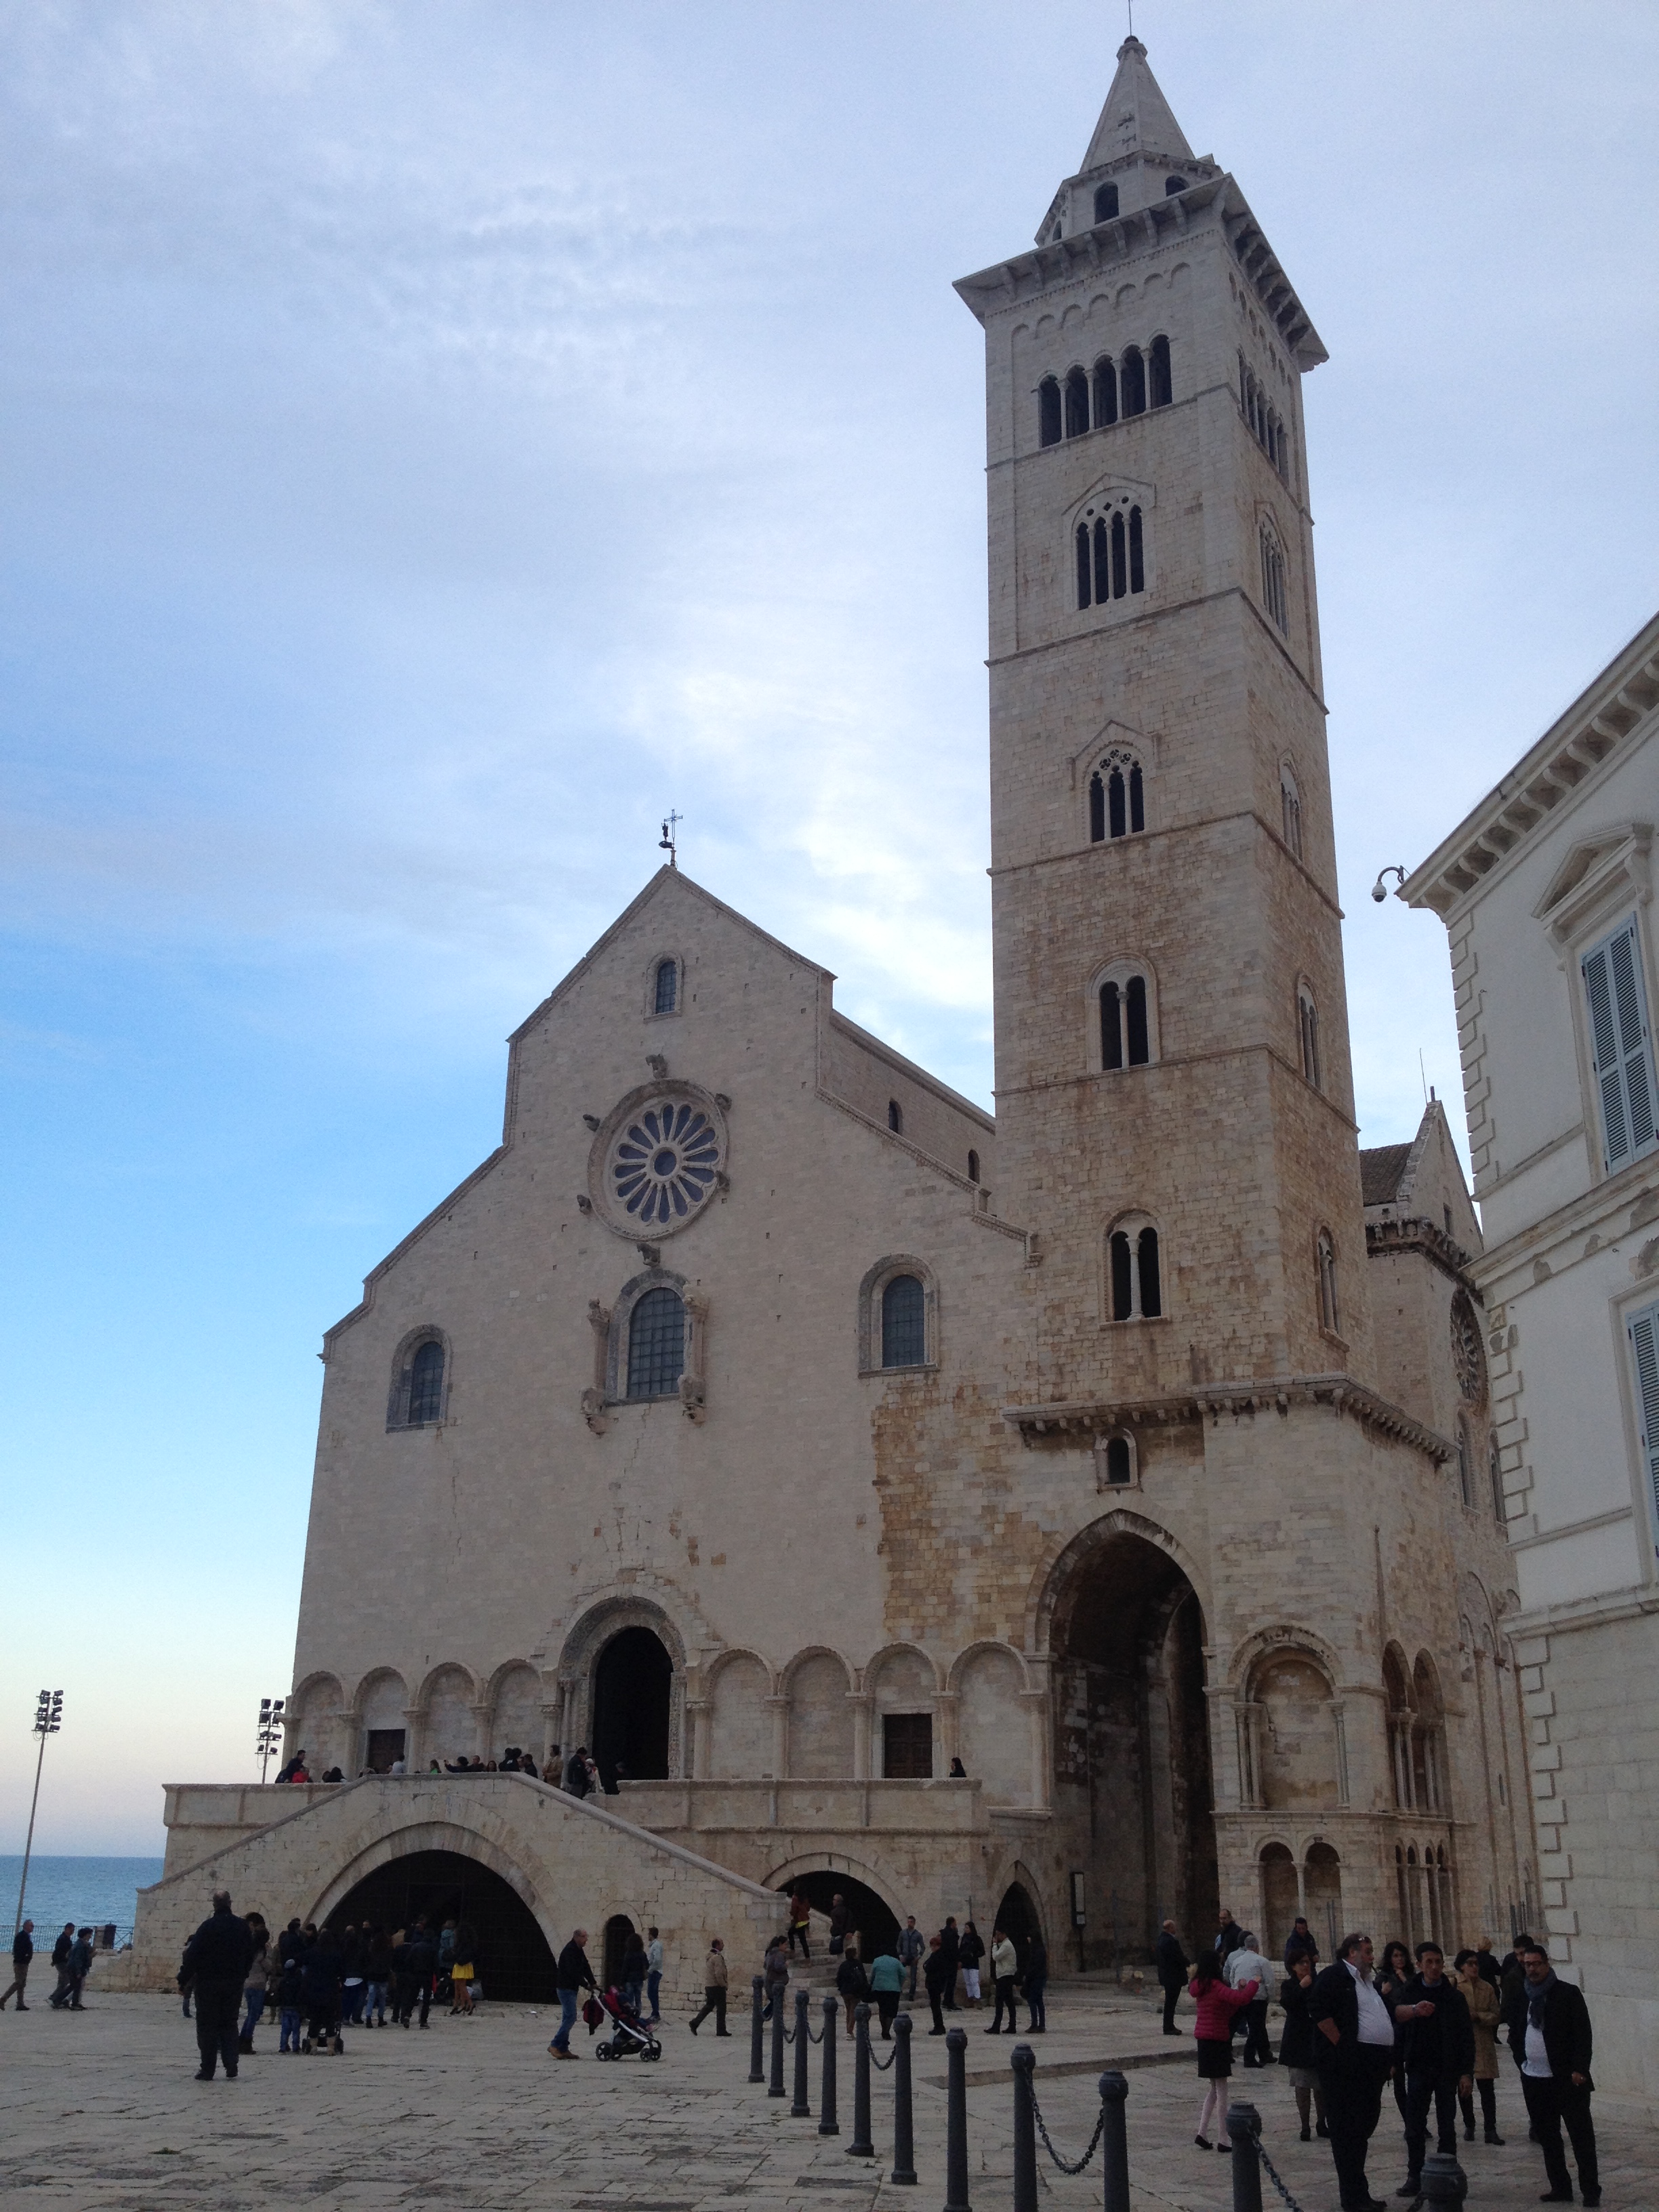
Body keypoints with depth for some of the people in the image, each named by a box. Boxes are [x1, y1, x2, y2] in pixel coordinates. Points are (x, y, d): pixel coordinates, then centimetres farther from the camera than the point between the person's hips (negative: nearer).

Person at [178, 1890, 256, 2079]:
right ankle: (231, 2069, 4)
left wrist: (183, 1980, -5)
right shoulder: (242, 1927, 3)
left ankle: (207, 2070, 3)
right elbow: (250, 1955, 10)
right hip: (234, 1983, 4)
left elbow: (192, 1955, -12)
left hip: (209, 1983, -4)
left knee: (207, 2027, 4)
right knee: (229, 2025, 12)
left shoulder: (208, 1927, -11)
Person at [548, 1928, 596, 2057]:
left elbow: (586, 1968, 14)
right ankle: (555, 2045, -10)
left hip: (572, 1988, 10)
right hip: (566, 1988, -10)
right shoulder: (570, 1951, -17)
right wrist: (586, 1985, -21)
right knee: (570, 2017, -13)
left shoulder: (579, 1951, 14)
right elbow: (573, 1972, -24)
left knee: (568, 2018, 10)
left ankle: (563, 2049, 13)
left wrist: (593, 1983, 3)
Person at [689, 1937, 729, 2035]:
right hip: (717, 1986, -9)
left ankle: (695, 2023, 8)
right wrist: (724, 1985, -11)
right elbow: (718, 1974, -23)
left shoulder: (709, 1956, 13)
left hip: (708, 1986, 9)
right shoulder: (717, 1957, -17)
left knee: (708, 2006, 16)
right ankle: (721, 2030, 6)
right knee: (721, 2008, 1)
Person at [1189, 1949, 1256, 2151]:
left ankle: (1201, 2133, 14)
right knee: (1221, 2090, -1)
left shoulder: (1202, 1987, 9)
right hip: (1216, 2040, -9)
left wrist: (1239, 1990, 7)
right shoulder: (1215, 1986, -17)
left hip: (1205, 2041, 9)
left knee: (1215, 2088, 17)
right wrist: (1253, 1983, -13)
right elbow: (1241, 1999, -30)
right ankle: (1222, 2140, 3)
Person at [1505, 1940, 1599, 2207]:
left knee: (1582, 2135, -2)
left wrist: (1579, 2069, -15)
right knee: (1547, 2136, 9)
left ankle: (1591, 2190, 4)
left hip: (1567, 2078, -5)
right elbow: (1514, 2030, 20)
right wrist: (1521, 2060, 10)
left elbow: (1583, 2033, -9)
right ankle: (1560, 2188, 18)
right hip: (1533, 2080, 5)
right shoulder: (1522, 1997, 8)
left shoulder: (1568, 1993, -6)